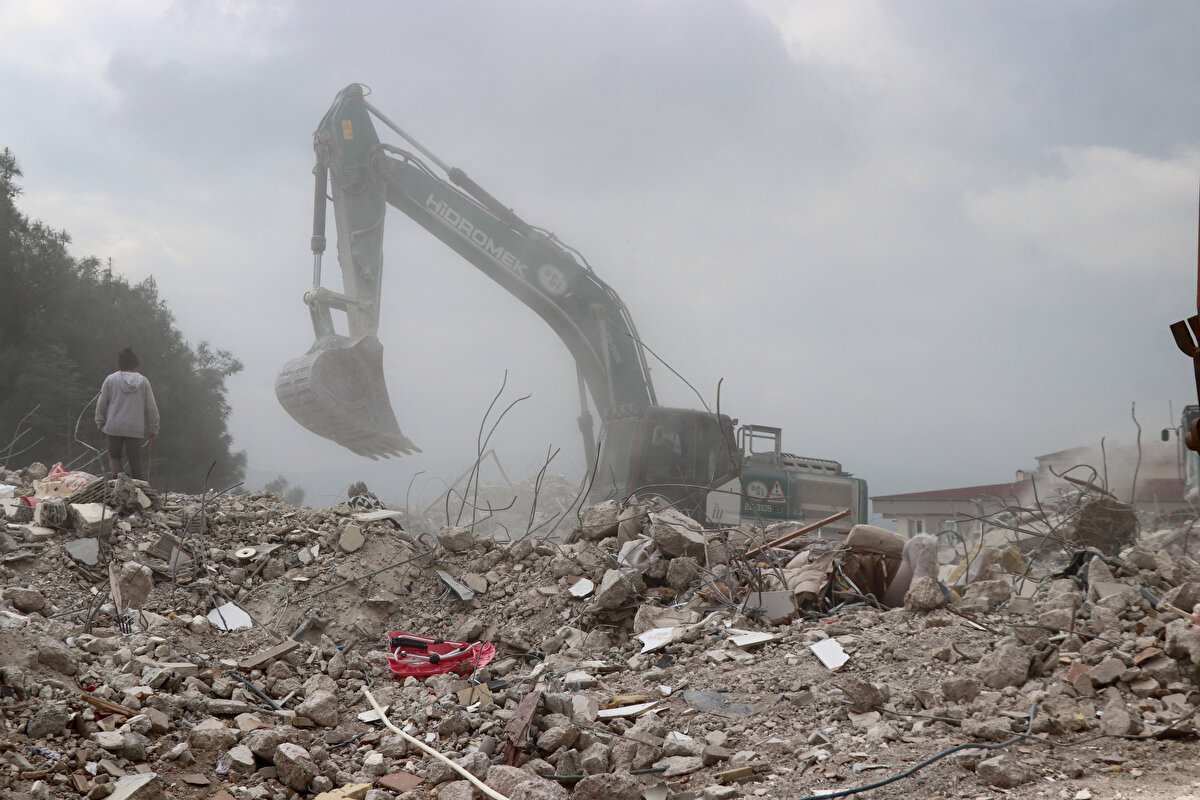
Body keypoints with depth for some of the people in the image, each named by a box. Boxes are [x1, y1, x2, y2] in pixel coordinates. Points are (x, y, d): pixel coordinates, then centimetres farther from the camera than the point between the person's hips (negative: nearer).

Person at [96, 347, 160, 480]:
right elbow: (152, 407, 2)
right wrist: (154, 428, 11)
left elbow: (101, 404, 2)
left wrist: (100, 422, 17)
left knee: (114, 455, 16)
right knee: (136, 461, 7)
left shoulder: (111, 379, -3)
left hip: (114, 428, -1)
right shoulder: (143, 381, 0)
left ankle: (117, 474, -10)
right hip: (136, 429, 1)